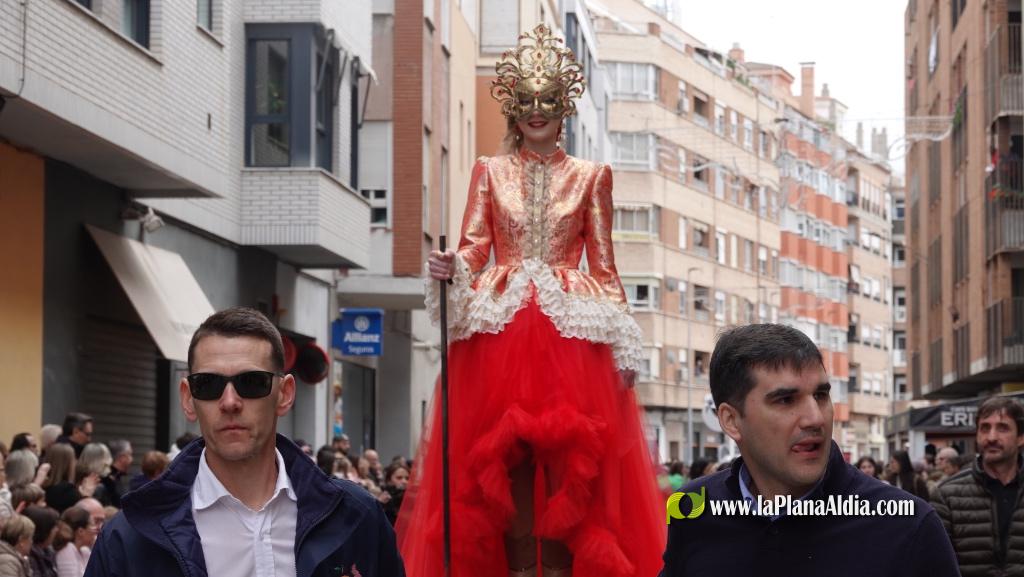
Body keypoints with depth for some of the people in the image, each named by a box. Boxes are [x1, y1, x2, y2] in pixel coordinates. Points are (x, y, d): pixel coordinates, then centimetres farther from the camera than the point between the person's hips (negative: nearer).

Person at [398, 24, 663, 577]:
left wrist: (622, 339, 0)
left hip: (571, 326, 0)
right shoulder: (489, 172, 13)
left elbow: (603, 264, 9)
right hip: (500, 325, 0)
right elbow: (473, 247, 5)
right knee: (505, 455, -5)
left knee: (568, 454, -6)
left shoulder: (591, 176, 12)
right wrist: (450, 268, -18)